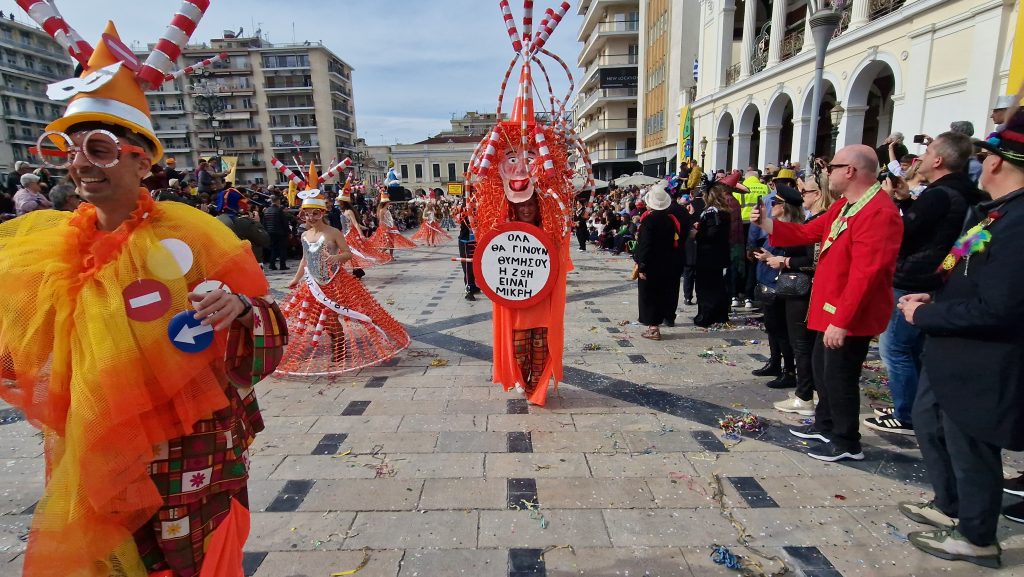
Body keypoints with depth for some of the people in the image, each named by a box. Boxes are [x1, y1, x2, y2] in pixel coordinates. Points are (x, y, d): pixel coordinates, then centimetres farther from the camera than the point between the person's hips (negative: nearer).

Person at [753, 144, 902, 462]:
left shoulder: (879, 213, -23)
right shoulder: (843, 206, 10)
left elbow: (864, 275, -28)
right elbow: (806, 232, 15)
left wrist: (841, 320, -27)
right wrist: (766, 223, 5)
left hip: (850, 317, -10)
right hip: (832, 310, 10)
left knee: (840, 376, 2)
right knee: (823, 368, 20)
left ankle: (847, 442, 20)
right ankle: (825, 425, 38)